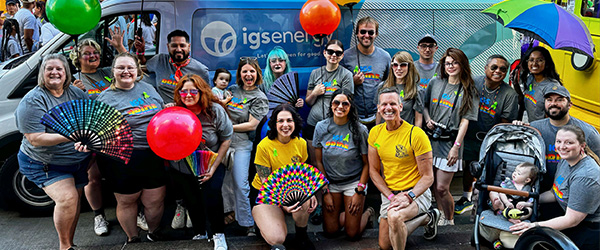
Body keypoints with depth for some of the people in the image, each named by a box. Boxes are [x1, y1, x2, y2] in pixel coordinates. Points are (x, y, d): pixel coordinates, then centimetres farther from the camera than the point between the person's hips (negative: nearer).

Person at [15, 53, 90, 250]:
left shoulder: (76, 93, 1)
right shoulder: (33, 101, -16)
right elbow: (35, 139, -23)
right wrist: (70, 136, -34)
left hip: (78, 160, 6)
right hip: (46, 164, -6)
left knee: (75, 199, 11)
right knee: (67, 198, -20)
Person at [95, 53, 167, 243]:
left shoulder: (148, 88, 11)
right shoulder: (106, 98, -2)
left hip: (154, 155, 3)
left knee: (155, 200, 9)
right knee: (127, 201, 11)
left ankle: (153, 233, 36)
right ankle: (132, 238, 34)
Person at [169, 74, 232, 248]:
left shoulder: (215, 110, -13)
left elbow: (226, 139, -7)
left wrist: (214, 167, -12)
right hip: (182, 167, 2)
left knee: (211, 195, -18)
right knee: (192, 201, 6)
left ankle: (218, 234, 5)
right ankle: (199, 233, 33)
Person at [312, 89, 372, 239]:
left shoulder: (359, 130, -13)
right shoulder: (321, 127, -6)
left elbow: (367, 163, -7)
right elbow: (319, 162, -1)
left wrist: (359, 192, -12)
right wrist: (325, 191, -4)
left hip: (354, 182, -2)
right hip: (330, 182, 3)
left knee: (352, 234, 0)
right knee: (330, 230, 4)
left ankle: (367, 213, 30)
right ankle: (347, 212, 32)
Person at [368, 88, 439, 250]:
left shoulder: (416, 134, -18)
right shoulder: (375, 133, -2)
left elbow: (428, 177, -14)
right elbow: (373, 171, 3)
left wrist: (408, 196, -30)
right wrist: (391, 197, -11)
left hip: (416, 192, -6)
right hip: (388, 192, 6)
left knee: (394, 216, -39)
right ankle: (426, 218, 29)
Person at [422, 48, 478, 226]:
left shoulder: (468, 91, 0)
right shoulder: (435, 83, 8)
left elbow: (465, 121, -4)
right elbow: (425, 105, 20)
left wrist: (456, 146, -11)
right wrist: (427, 119, -1)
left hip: (450, 142, -3)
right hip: (431, 139, 3)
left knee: (441, 188, -5)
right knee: (434, 186, 9)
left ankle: (449, 220, 16)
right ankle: (442, 215, 29)